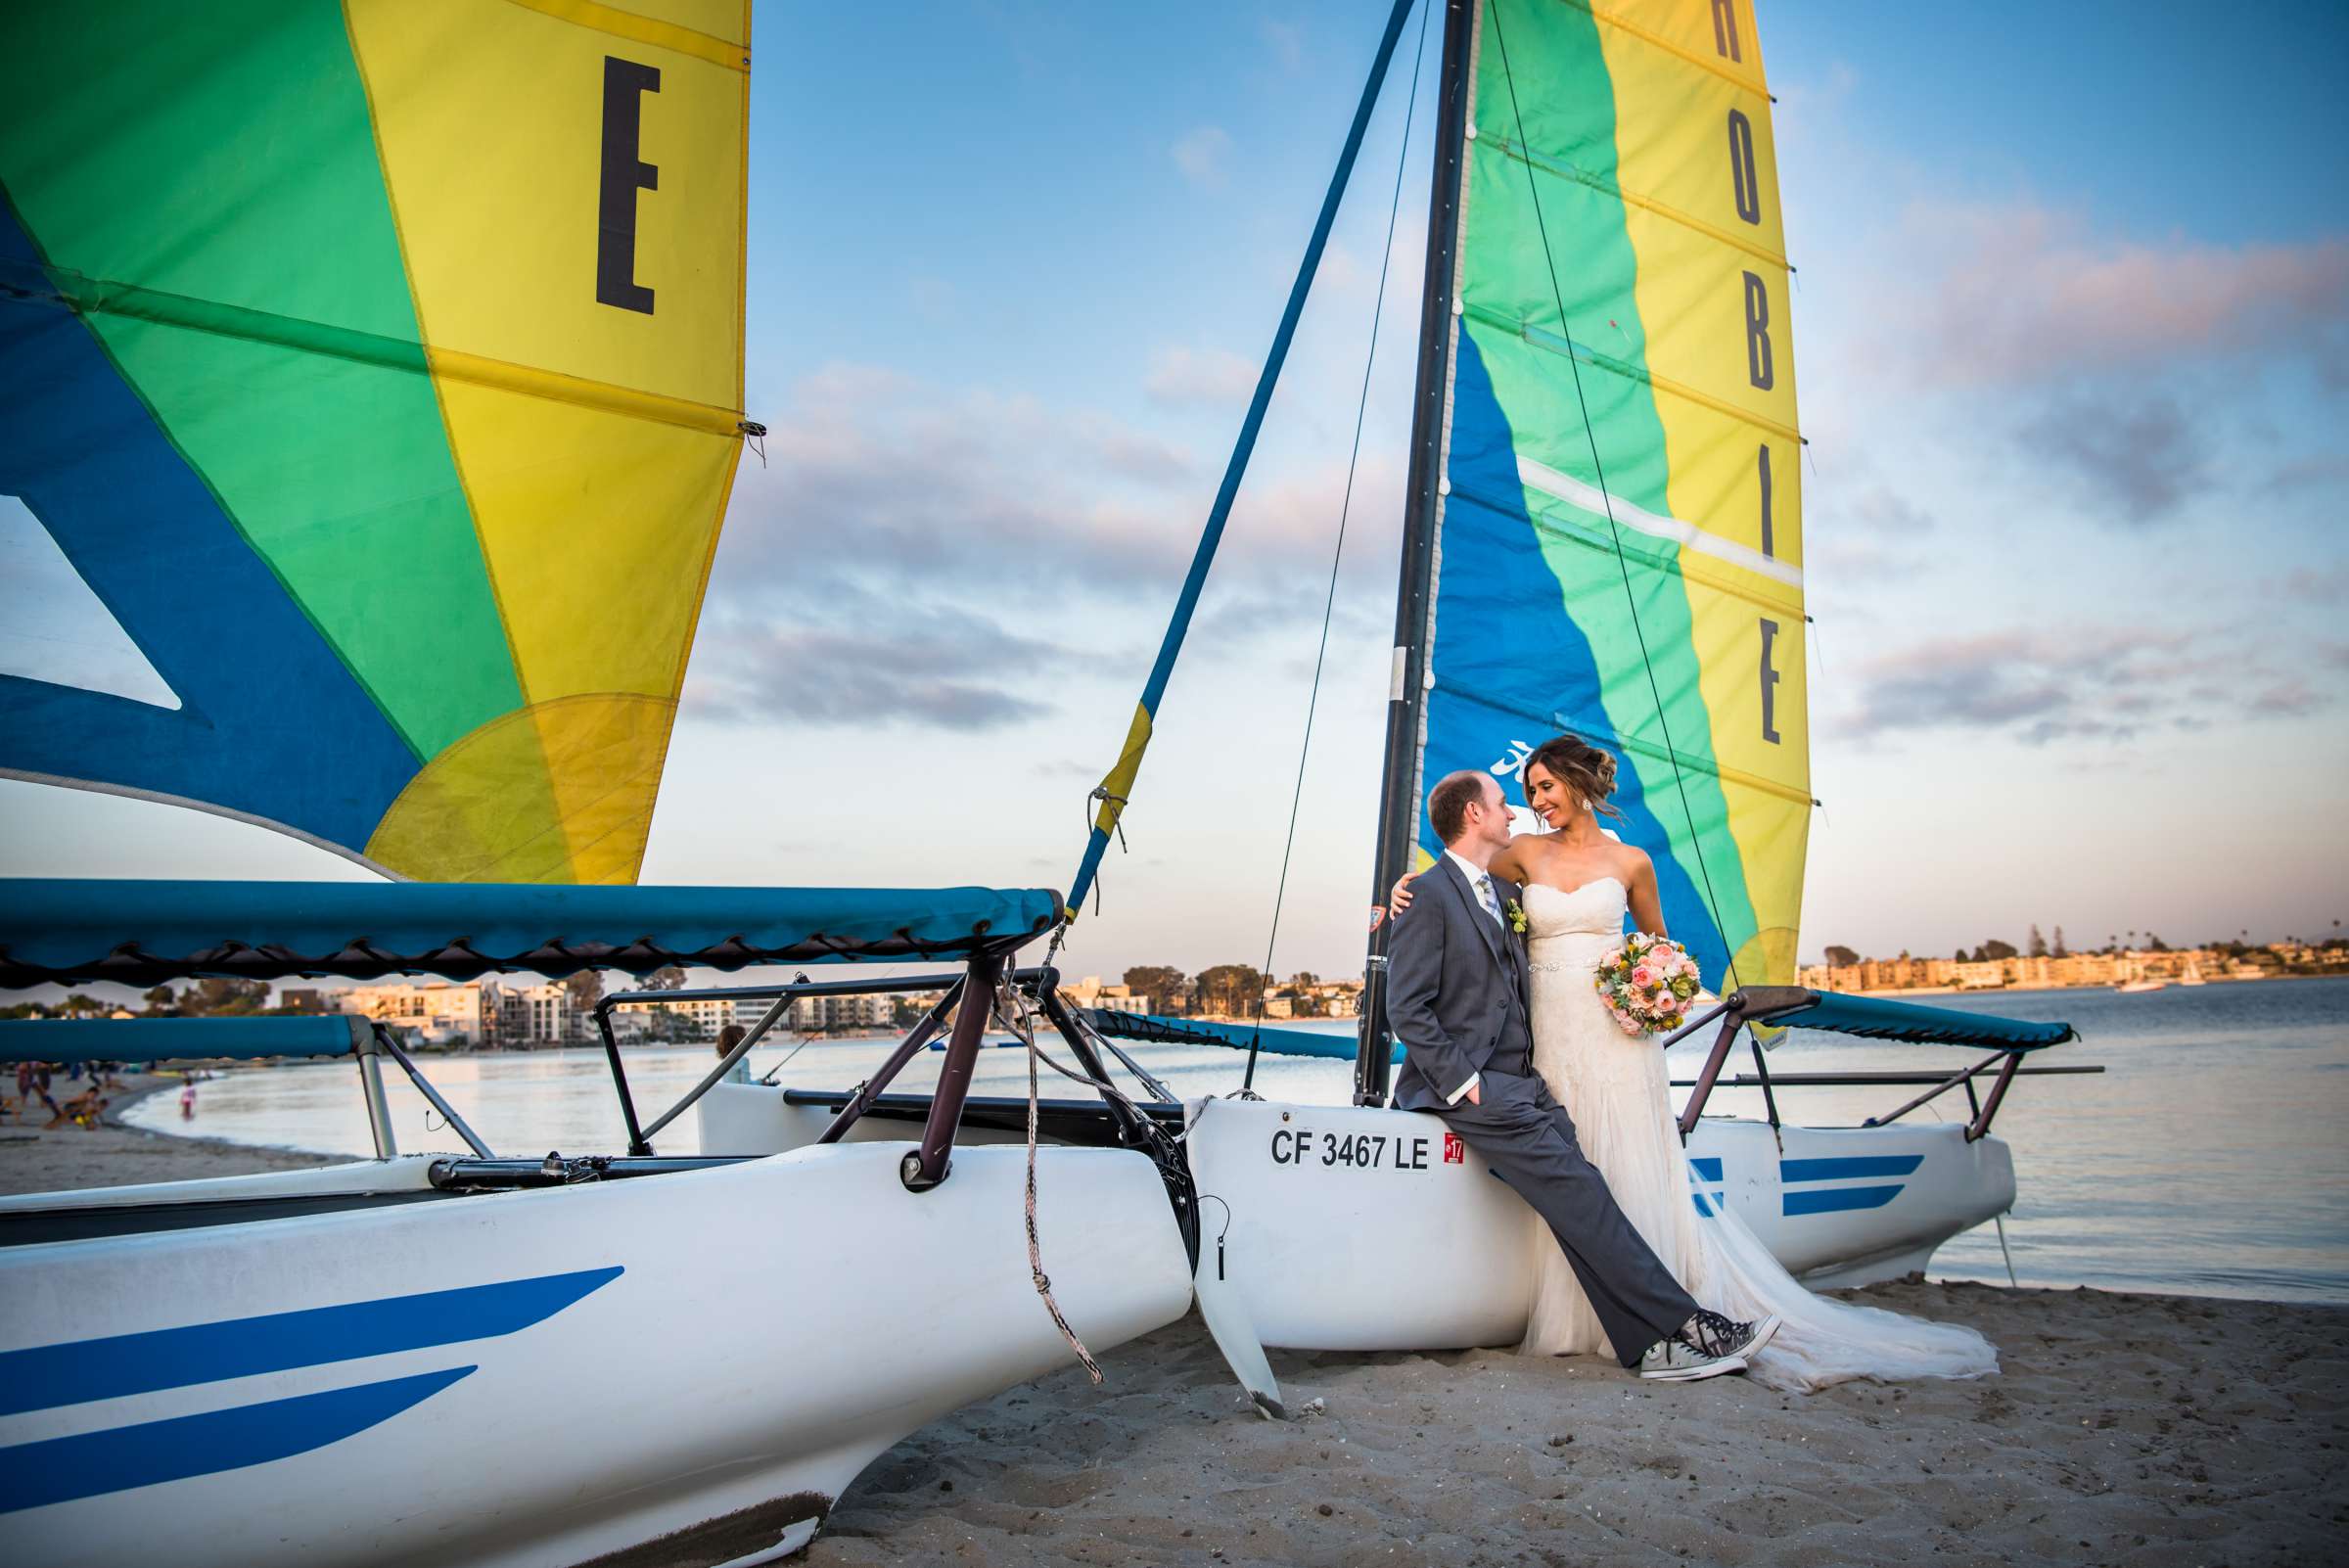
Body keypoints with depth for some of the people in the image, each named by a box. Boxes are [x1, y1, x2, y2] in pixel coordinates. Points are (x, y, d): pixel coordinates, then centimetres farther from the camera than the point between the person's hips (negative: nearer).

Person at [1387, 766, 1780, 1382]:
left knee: (1572, 1182, -13)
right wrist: (1462, 1081, -16)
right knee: (1568, 1181, -19)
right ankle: (1680, 1321, -20)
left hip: (1515, 1077, 7)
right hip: (1461, 1081, -7)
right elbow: (1407, 1007, -12)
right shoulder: (1429, 897, -8)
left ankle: (1648, 1340, -19)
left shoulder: (1504, 891, 19)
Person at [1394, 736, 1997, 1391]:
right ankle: (1574, 1319, 11)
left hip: (1614, 1037, -2)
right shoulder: (1527, 852, 9)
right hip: (1551, 1035, 2)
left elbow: (1656, 938, 18)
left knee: (1631, 1174, -2)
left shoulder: (1630, 861, 5)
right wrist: (1413, 887, 2)